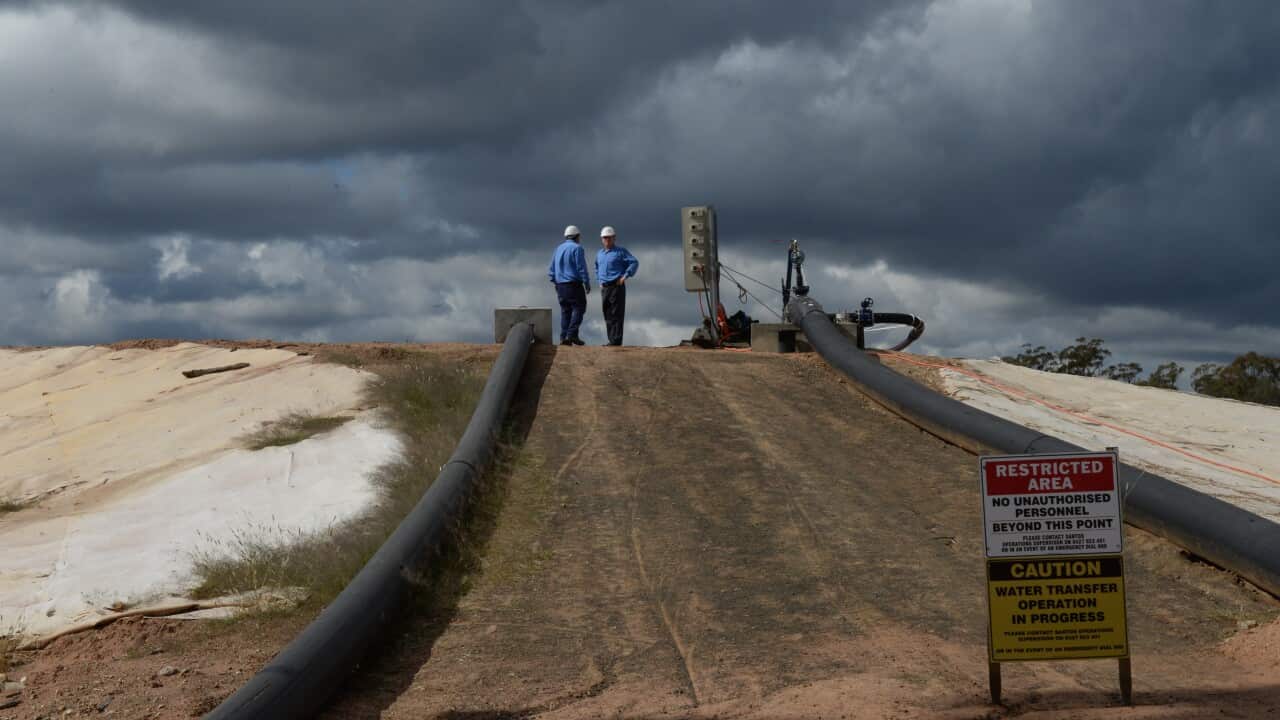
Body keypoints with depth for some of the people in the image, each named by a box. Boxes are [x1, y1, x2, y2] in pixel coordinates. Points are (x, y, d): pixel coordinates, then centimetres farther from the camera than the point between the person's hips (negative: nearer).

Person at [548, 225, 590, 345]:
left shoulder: (559, 249, 14)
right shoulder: (577, 248, -7)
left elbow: (551, 269, 15)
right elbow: (581, 268, -13)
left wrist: (556, 283, 19)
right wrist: (587, 284, -7)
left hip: (560, 285, 7)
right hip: (574, 284, -7)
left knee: (565, 310, 9)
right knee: (578, 308, -4)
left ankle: (564, 337, 2)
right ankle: (572, 334, -17)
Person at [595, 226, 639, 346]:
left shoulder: (621, 251, -2)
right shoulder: (600, 254, 17)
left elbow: (634, 263, -8)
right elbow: (597, 268, 35)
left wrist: (625, 276, -15)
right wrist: (599, 280, 21)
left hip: (617, 286, -6)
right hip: (604, 288, 6)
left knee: (616, 314, -10)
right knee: (607, 315, 6)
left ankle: (616, 340, -12)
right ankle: (612, 339, 11)